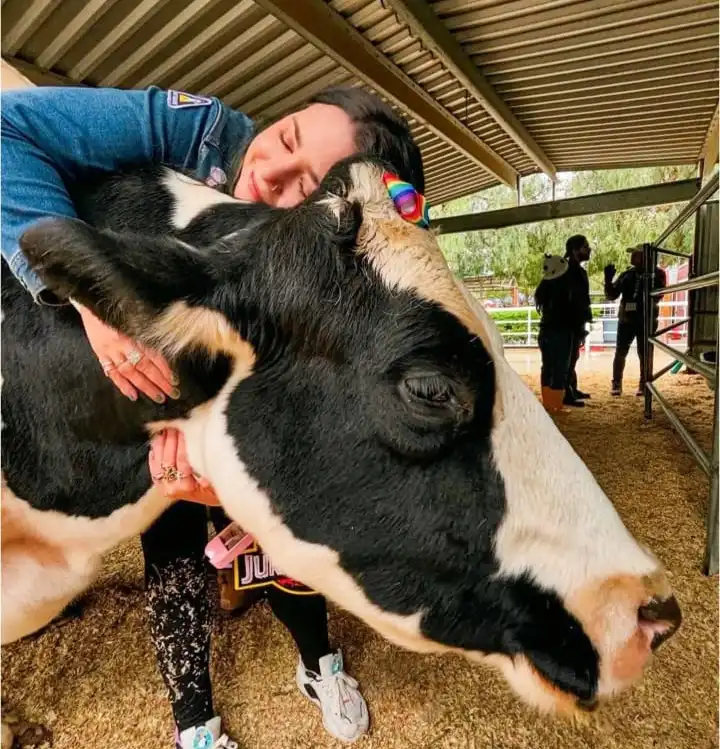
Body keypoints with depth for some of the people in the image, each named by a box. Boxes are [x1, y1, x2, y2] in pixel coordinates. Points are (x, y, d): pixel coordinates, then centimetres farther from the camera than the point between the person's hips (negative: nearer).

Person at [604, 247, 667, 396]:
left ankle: (643, 385, 17)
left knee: (644, 354, 6)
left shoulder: (656, 274, -1)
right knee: (620, 352, 2)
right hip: (626, 319, 2)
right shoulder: (627, 274, 5)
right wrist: (608, 280, -9)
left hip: (646, 320, -2)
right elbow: (612, 295, 7)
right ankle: (616, 384, 11)